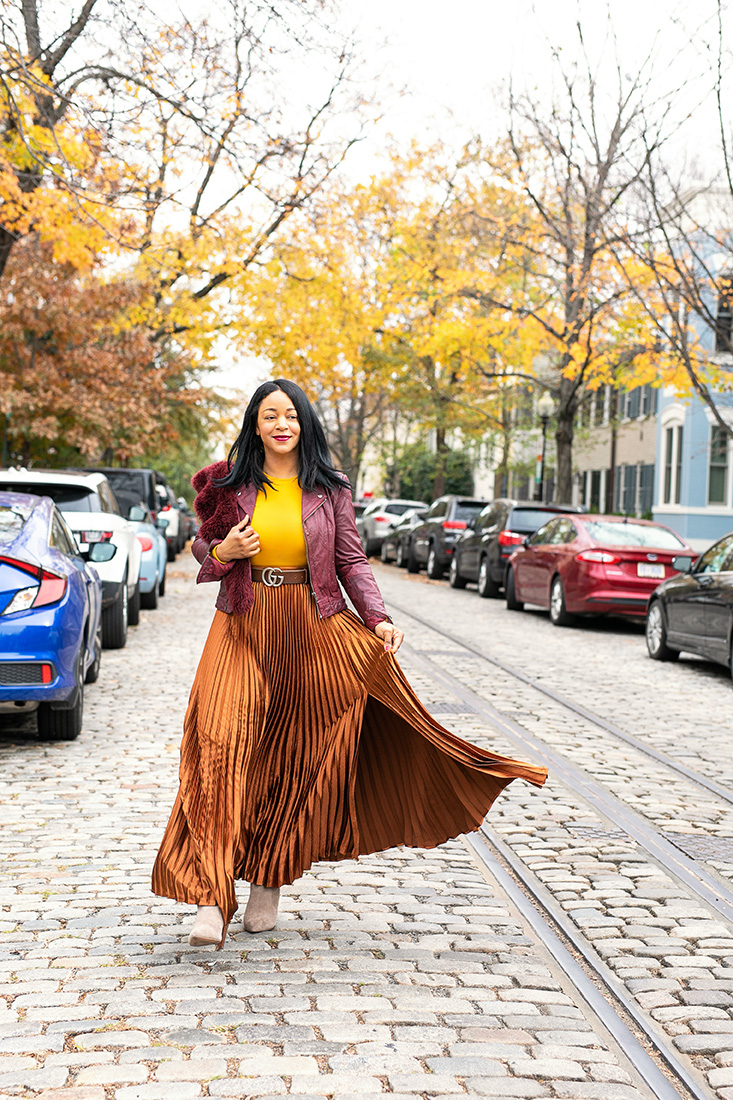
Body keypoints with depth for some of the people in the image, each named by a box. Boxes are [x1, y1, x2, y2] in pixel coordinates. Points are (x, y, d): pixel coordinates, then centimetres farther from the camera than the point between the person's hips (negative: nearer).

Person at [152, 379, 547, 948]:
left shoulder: (330, 490, 3)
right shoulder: (230, 485, 4)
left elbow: (352, 560, 4)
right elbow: (203, 544, 14)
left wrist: (378, 618, -10)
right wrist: (223, 552, -10)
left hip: (311, 634, 1)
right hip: (243, 630, 0)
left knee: (293, 761, 6)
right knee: (224, 752, -13)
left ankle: (269, 883, 21)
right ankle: (211, 899, -15)